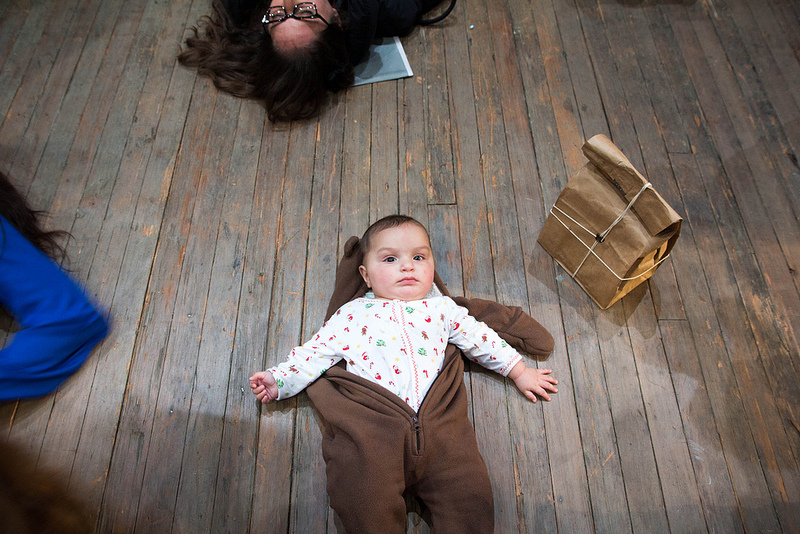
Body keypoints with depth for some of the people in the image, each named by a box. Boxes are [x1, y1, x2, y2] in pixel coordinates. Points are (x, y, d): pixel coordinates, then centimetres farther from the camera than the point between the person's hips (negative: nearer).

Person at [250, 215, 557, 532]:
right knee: (363, 500, -20)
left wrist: (519, 372, 29)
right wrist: (279, 381, 7)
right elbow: (317, 352, 16)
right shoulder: (352, 314, 16)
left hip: (438, 421, 2)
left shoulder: (441, 308, 21)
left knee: (471, 492, -12)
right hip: (371, 428, -1)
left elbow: (481, 339, 27)